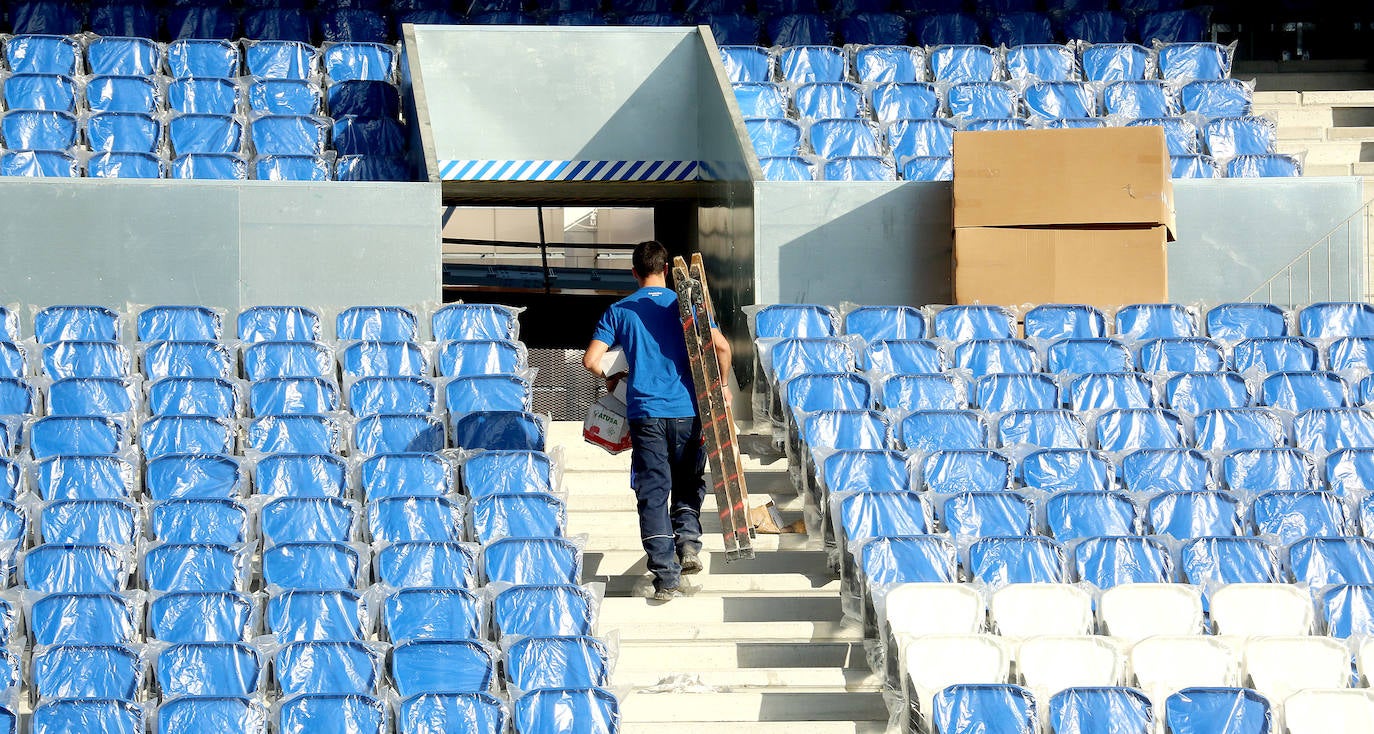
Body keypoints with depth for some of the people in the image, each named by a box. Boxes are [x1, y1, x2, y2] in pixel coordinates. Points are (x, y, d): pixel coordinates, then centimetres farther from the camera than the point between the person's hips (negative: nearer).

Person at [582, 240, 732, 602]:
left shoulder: (618, 311, 4)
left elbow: (591, 360, -2)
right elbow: (721, 346, -8)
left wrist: (610, 379, 20)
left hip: (645, 413, 0)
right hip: (686, 410, 0)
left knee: (653, 493, 2)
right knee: (688, 484, 18)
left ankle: (666, 576, -5)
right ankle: (688, 538, -7)